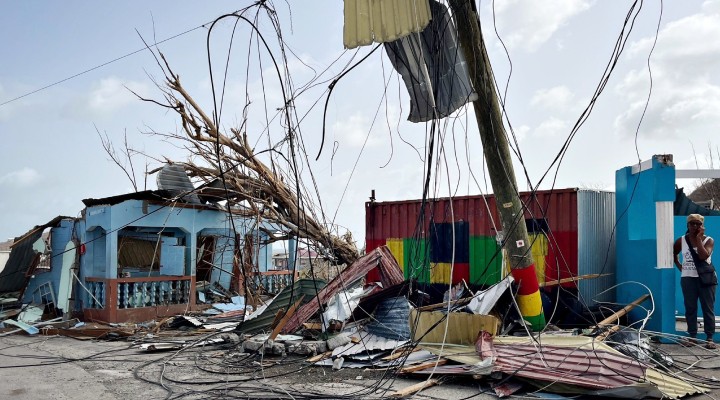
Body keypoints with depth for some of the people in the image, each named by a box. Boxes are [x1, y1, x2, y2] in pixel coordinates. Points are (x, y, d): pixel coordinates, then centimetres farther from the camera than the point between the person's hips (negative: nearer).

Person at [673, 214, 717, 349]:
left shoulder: (708, 240, -3)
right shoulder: (681, 241, 4)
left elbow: (703, 256, -21)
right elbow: (673, 255, 18)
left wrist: (698, 238, -17)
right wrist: (679, 266, 4)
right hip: (688, 278, 2)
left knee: (708, 309, 1)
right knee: (690, 308, 5)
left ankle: (710, 338, 5)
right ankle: (692, 336, 12)